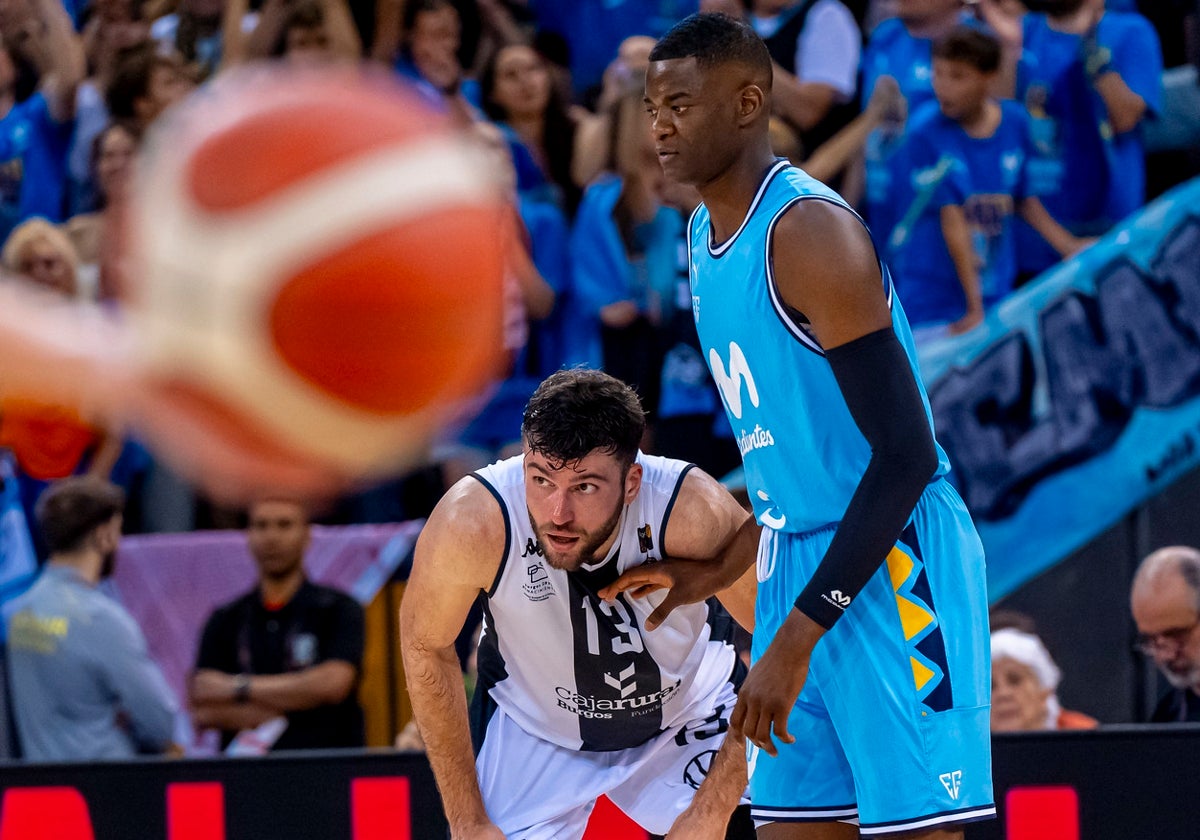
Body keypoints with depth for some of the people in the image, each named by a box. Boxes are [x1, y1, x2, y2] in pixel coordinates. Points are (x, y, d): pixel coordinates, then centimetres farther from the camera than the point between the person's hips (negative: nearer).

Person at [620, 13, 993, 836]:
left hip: (891, 563, -9)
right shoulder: (707, 232, 12)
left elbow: (906, 456, -22)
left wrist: (798, 636, -23)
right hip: (798, 559, 9)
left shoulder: (809, 231, -18)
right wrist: (723, 571, 16)